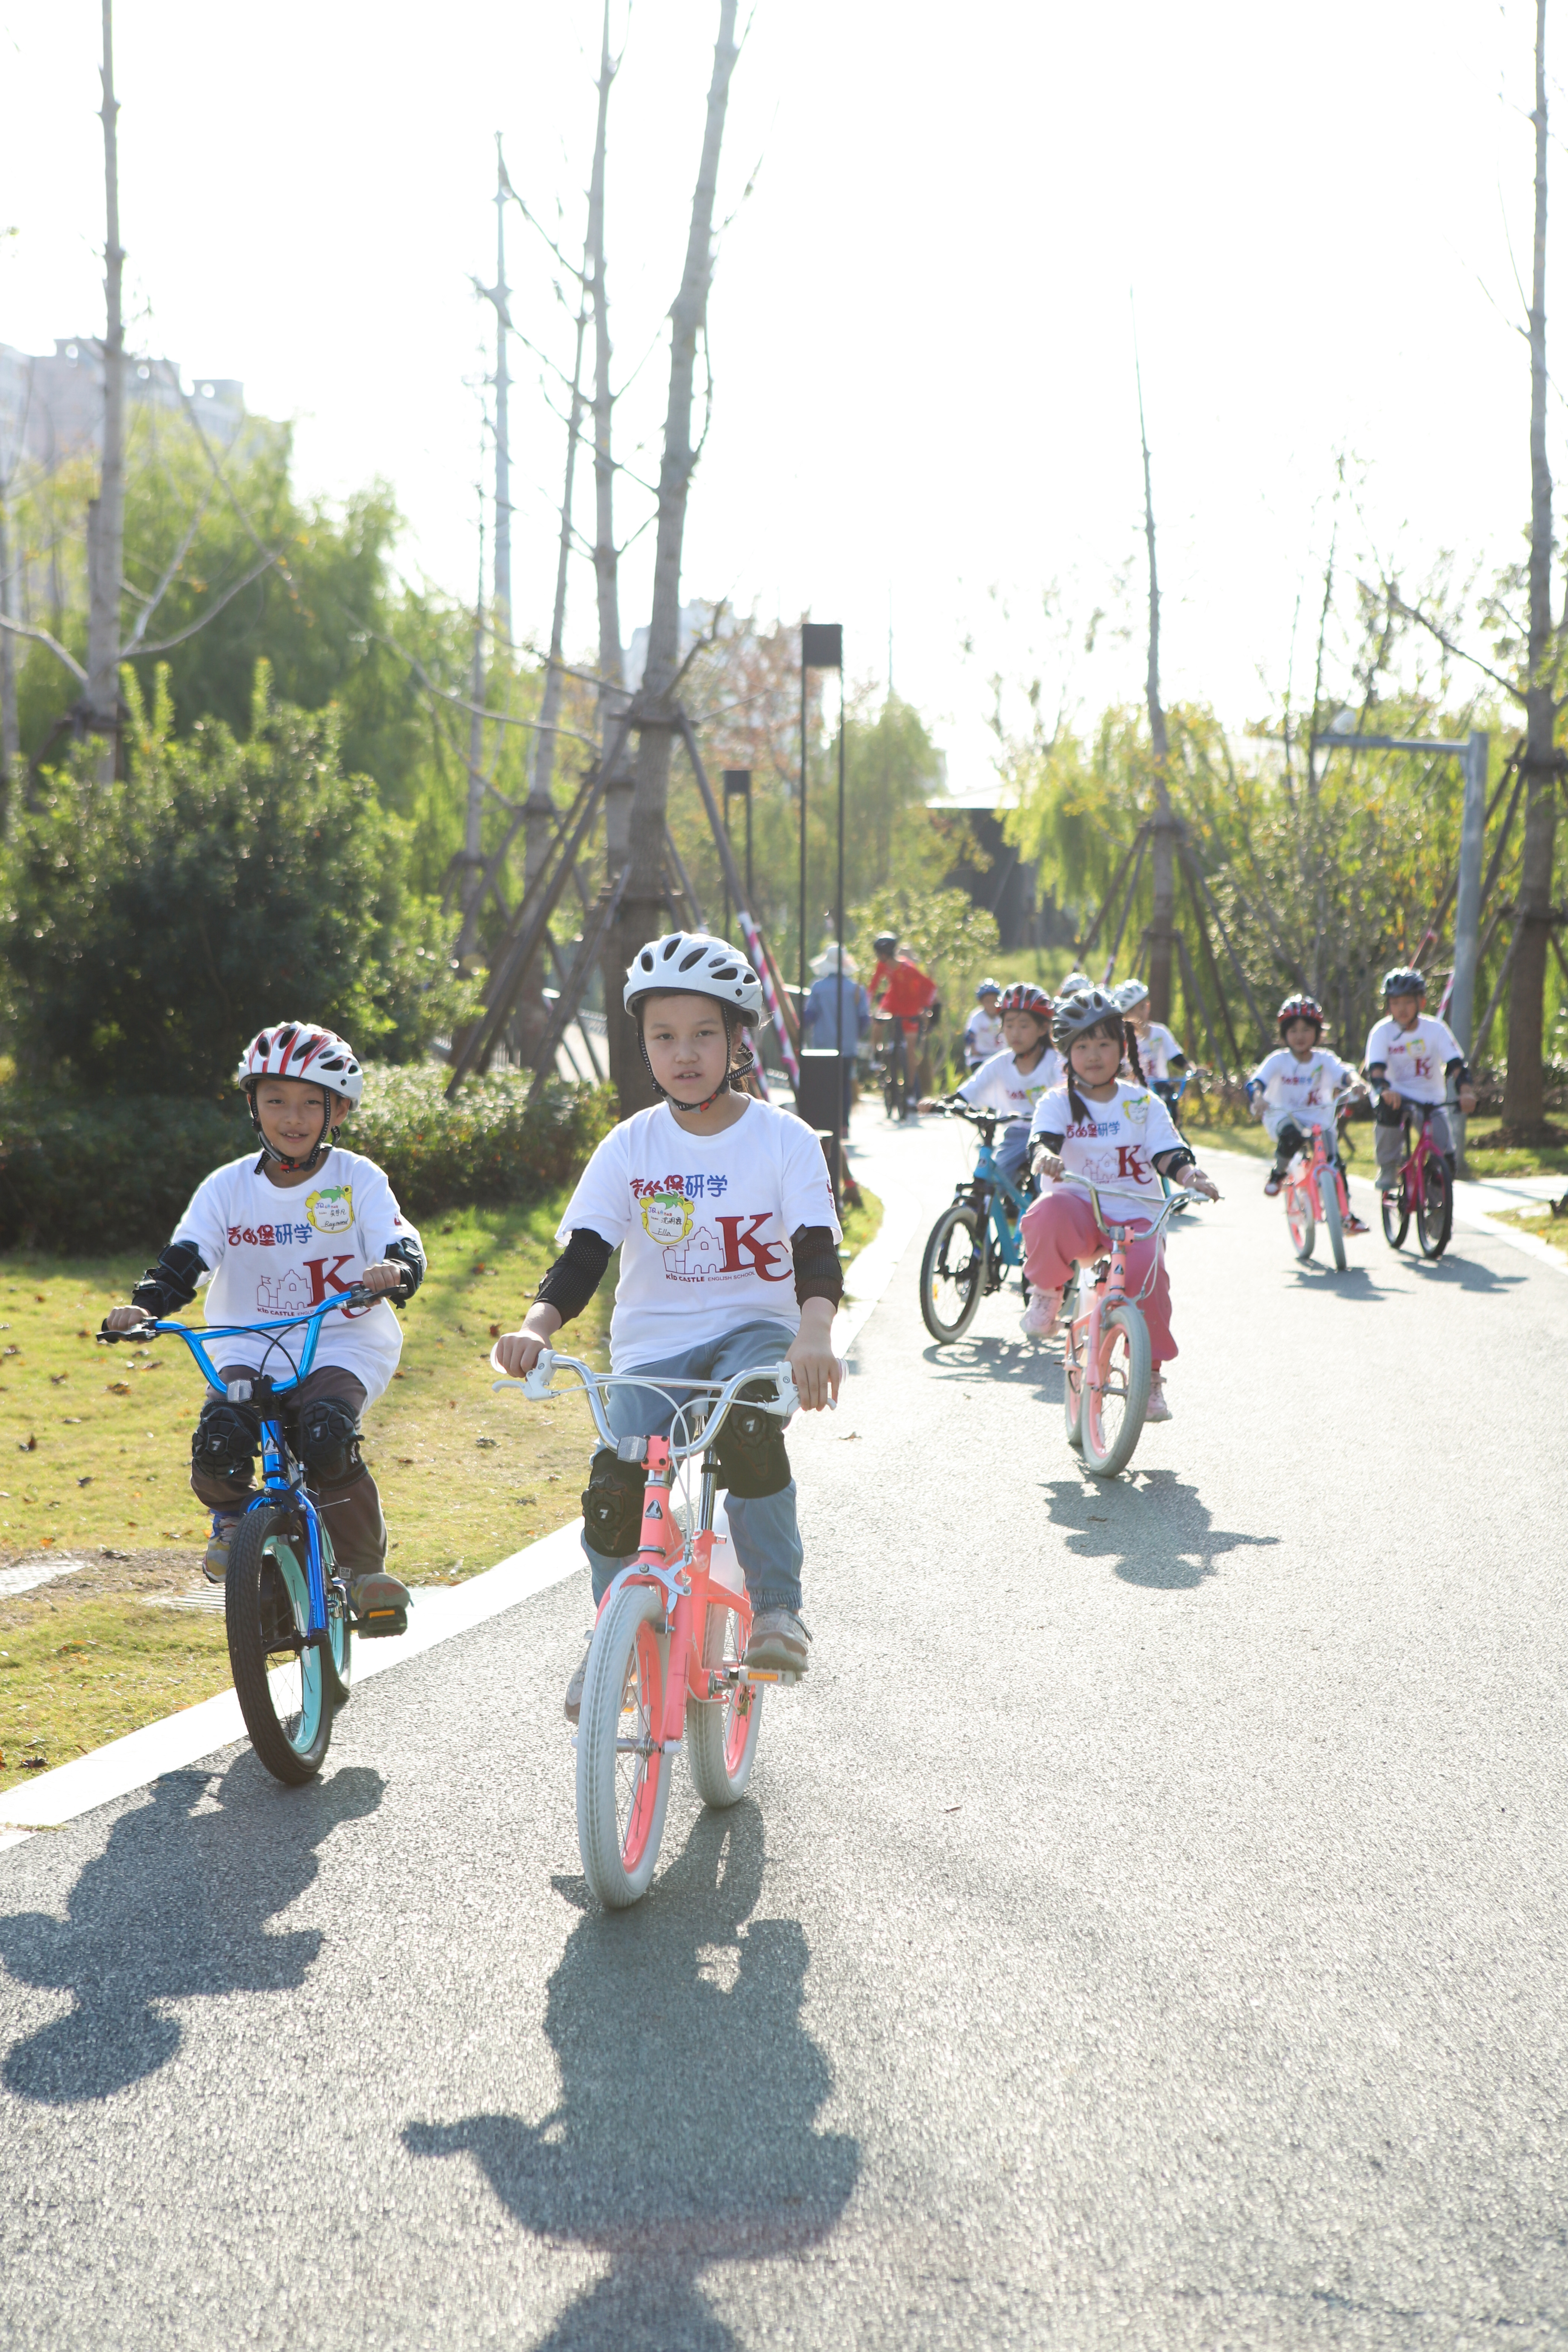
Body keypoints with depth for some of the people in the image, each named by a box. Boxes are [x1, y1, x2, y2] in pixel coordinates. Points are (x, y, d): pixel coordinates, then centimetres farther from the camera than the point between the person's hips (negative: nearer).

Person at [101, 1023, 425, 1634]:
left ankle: (365, 1567, -10)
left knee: (325, 1437, -31)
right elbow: (186, 1256, -3)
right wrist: (144, 1305, -22)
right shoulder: (228, 1187, 4)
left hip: (345, 1343, -2)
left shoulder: (359, 1180, -1)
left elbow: (401, 1246, -11)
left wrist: (394, 1271, -36)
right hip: (252, 1346, 2)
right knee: (218, 1440, -26)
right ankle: (234, 1518, 11)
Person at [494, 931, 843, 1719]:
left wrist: (814, 1335, -36)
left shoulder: (784, 1141, -3)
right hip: (654, 1342, 2)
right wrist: (536, 1326, -26)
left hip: (753, 1332, -2)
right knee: (614, 1483, -21)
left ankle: (777, 1606, -20)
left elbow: (817, 1252, -14)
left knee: (749, 1424, -36)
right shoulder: (631, 1147, 2)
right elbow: (583, 1255, -4)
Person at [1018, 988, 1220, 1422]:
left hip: (1134, 1213, 2)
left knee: (1147, 1272, -29)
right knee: (1049, 1213, -39)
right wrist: (1047, 1157, -38)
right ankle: (1047, 1293, -9)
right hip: (1080, 1210, -2)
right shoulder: (1059, 1102, 7)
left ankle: (1151, 1375, -10)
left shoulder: (1143, 1103, 12)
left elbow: (1169, 1154, 2)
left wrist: (1191, 1174, -21)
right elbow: (1042, 1140, -13)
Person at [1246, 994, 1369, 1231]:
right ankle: (1277, 1174, -7)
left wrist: (1355, 1083, -41)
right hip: (1284, 1117, -2)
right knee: (1292, 1136, -37)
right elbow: (1255, 1082, -17)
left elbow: (1344, 1072, -17)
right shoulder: (1278, 1060, -4)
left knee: (1333, 1162, -15)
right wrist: (1258, 1098, -40)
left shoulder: (1324, 1059, 0)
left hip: (1319, 1120, 2)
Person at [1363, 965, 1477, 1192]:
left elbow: (1456, 1064, -14)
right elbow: (1375, 1069, -22)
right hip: (1398, 1096, -1)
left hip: (1430, 1100, 1)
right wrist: (1385, 1090, -45)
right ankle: (1388, 1171, -20)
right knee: (1388, 1108, -38)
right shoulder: (1382, 1031, -9)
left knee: (1446, 1157, -15)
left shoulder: (1436, 1029, -6)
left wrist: (1466, 1091, -34)